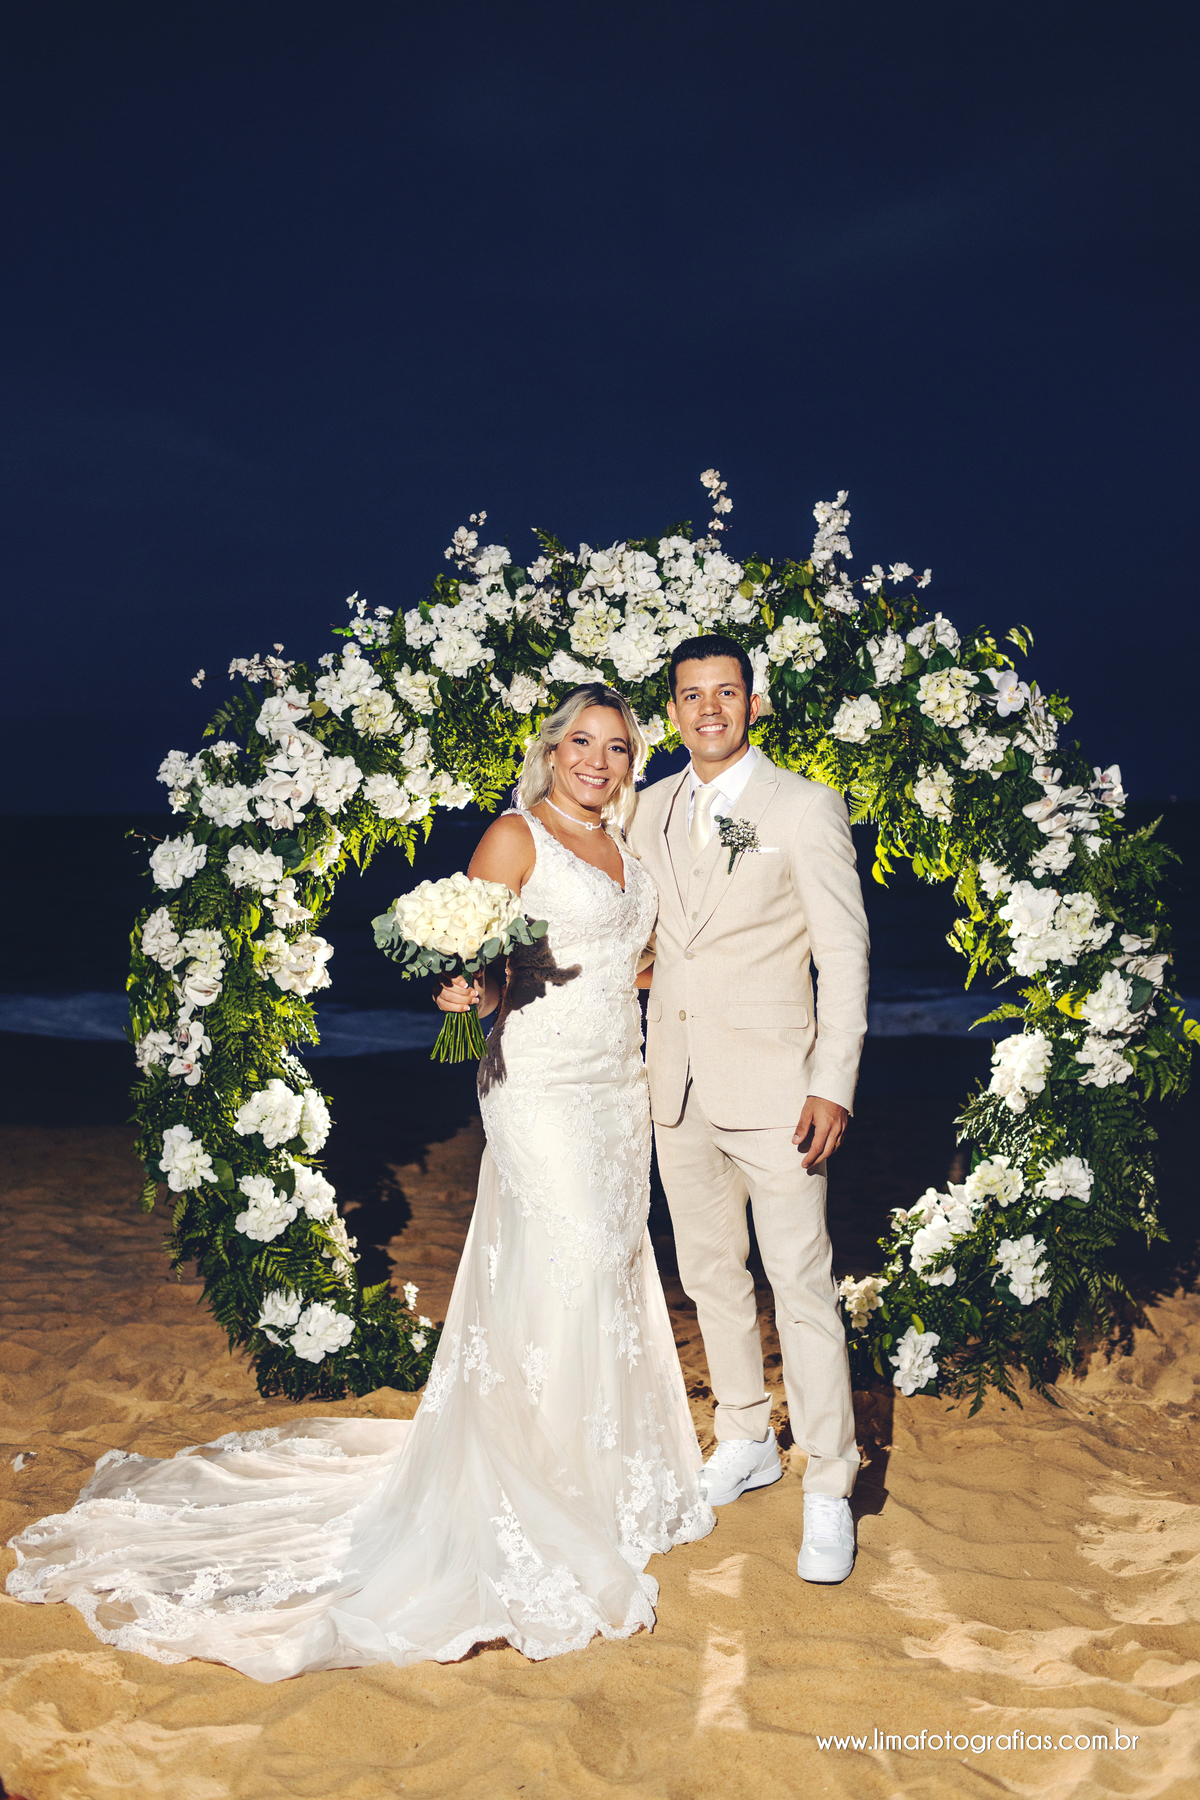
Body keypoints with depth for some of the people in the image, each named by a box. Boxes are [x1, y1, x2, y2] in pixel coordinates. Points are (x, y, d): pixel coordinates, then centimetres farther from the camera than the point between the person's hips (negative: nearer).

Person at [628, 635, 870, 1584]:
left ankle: (829, 1487, 11)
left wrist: (834, 1085, -13)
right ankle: (746, 1441, 34)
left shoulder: (805, 807, -6)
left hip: (771, 1084, -5)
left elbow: (845, 951, -7)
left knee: (802, 1286, -2)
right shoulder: (652, 808, 9)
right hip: (677, 1080, 5)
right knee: (710, 1273, 16)